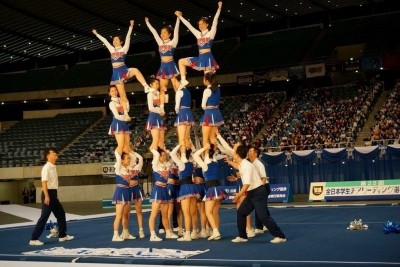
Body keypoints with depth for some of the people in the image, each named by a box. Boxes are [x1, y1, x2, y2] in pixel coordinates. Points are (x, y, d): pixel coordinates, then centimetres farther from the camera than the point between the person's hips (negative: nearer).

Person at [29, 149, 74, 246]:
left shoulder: (53, 167, 13)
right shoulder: (46, 167, -15)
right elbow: (44, 183, -21)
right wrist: (46, 196, -27)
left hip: (53, 194, 10)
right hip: (48, 194, -10)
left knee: (61, 214, 16)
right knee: (44, 217, -8)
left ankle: (62, 235, 27)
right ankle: (34, 239, -3)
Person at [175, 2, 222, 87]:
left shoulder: (211, 33, -1)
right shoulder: (198, 34, 13)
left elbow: (215, 21, -10)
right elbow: (188, 25, 17)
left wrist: (219, 8, -18)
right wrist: (180, 16, 20)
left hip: (208, 58, -6)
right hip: (200, 58, 6)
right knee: (181, 61, 9)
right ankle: (183, 80, 8)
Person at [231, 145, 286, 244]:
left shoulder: (246, 166, -21)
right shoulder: (242, 165, 6)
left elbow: (247, 184, -26)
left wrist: (239, 195, -22)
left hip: (258, 192, -10)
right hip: (251, 193, 10)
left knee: (263, 216, -11)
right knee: (241, 212, 10)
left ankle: (280, 236, -5)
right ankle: (242, 236, 19)